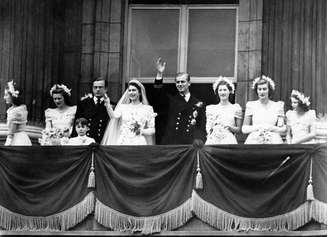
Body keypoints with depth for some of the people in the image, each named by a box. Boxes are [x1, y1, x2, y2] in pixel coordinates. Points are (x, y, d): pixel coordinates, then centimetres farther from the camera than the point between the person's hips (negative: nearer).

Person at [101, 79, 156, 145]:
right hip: (123, 143, 2)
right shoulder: (123, 107, 12)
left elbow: (152, 130, 6)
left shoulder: (147, 109, 6)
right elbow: (114, 116, -8)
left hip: (139, 143, -1)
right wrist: (108, 105, -23)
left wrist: (141, 131, -10)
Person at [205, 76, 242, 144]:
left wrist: (230, 127, -9)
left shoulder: (235, 108, 8)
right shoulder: (211, 108, 13)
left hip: (229, 140, -2)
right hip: (213, 140, 2)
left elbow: (238, 129, 9)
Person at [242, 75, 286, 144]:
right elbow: (244, 129, 9)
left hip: (273, 141, 0)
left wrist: (272, 128, -6)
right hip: (254, 140, 0)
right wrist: (258, 127, -5)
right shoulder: (251, 105, 9)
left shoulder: (277, 106, 9)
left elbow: (283, 129, 11)